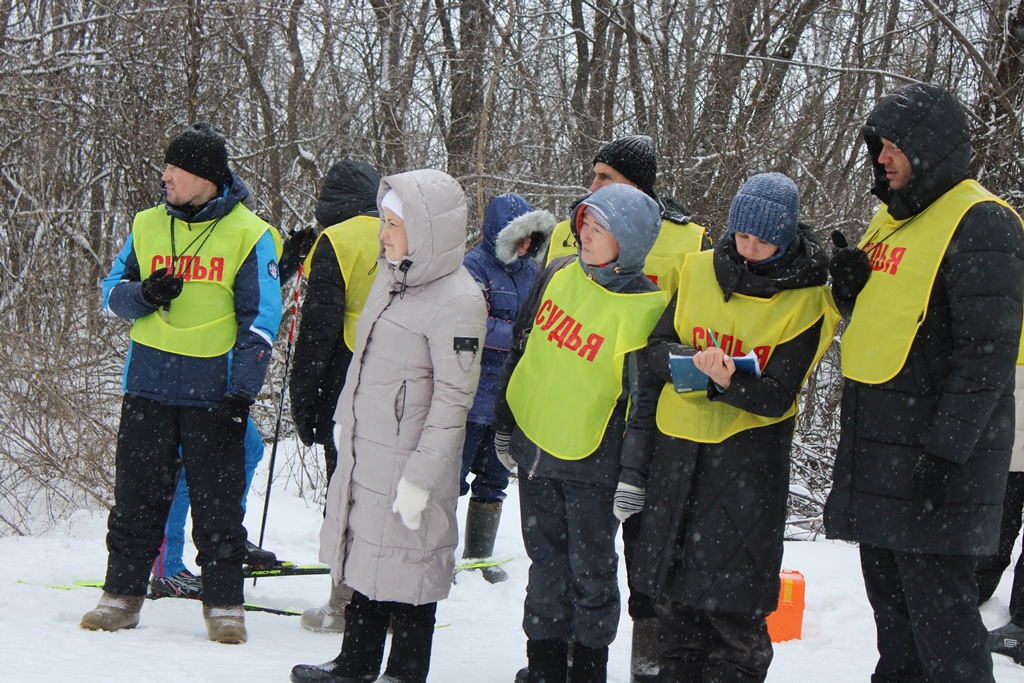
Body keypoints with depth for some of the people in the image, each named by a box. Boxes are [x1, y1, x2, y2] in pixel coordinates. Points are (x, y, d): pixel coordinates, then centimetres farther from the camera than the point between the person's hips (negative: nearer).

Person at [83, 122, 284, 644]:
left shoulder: (248, 234, -3)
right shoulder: (148, 226, 9)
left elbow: (260, 320, -3)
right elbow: (112, 291, 14)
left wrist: (242, 393, -11)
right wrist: (143, 295, -10)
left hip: (214, 391, -3)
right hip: (148, 385, 3)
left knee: (218, 502, 2)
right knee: (136, 496, 7)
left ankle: (224, 603, 10)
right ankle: (122, 594, 17)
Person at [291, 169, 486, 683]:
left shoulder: (457, 302, -20)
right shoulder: (391, 276, 7)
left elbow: (453, 399, -20)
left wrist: (421, 476, -20)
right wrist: (345, 419, 22)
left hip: (408, 458, -9)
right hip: (362, 450, 9)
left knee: (406, 564, 3)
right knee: (364, 554, 18)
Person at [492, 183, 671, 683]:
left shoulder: (645, 309, -16)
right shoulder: (559, 275, 1)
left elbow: (645, 399, -13)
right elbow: (521, 347, 12)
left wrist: (633, 473, -13)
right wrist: (504, 422, 16)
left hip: (590, 463, -5)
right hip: (534, 445, 5)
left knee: (591, 571, 5)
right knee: (547, 565, 13)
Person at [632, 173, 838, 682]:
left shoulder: (807, 301, -7)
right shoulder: (699, 272, 4)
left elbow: (776, 397, -12)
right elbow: (657, 349, 2)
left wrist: (729, 382, -30)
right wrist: (693, 360, -19)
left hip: (750, 450, -4)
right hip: (680, 443, 4)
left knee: (732, 601, -7)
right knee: (671, 588, 11)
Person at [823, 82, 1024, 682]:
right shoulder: (892, 219, 16)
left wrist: (948, 450, -22)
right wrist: (851, 288, 2)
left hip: (935, 449, -9)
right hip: (876, 442, 9)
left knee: (937, 605, -8)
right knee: (888, 592, 17)